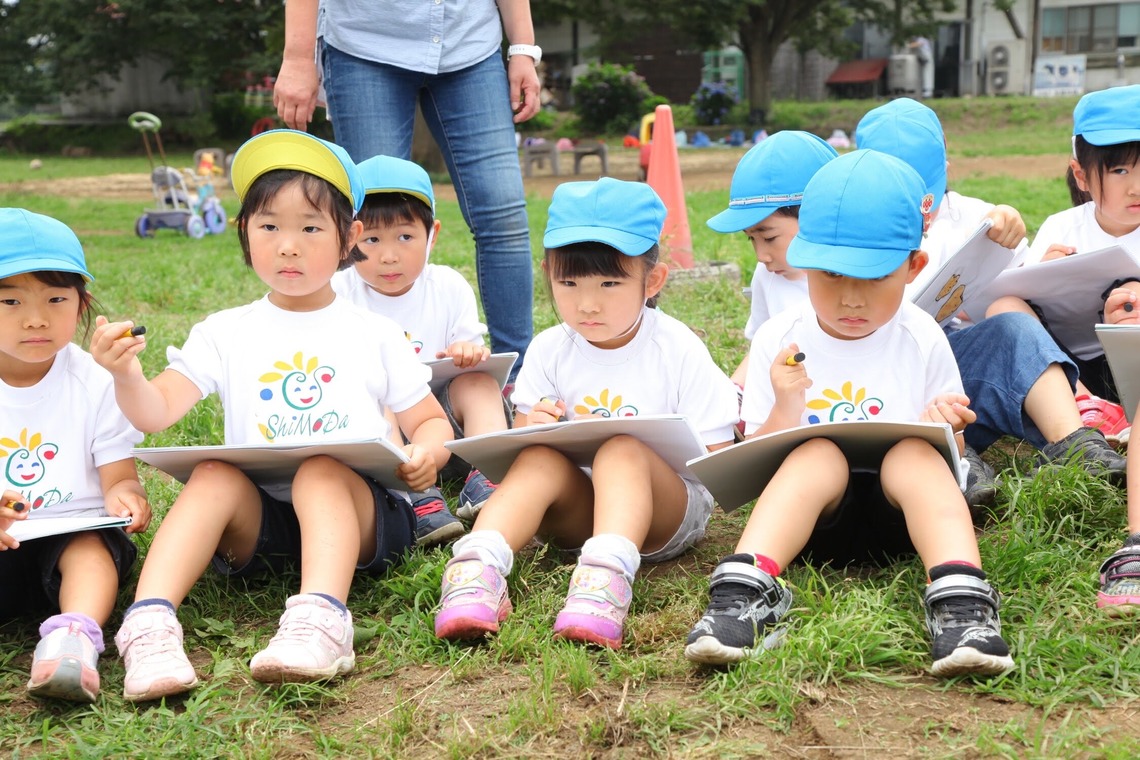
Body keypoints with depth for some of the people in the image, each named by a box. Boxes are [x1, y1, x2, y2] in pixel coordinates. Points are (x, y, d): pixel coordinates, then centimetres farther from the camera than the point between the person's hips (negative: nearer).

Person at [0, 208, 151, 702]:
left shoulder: (96, 384, 1)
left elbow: (119, 476, -1)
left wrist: (124, 494, -27)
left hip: (75, 534, -1)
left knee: (93, 546, -32)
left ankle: (74, 634, -54)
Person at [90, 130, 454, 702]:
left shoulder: (374, 335, 11)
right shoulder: (225, 334, 11)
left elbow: (431, 422, 14)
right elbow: (156, 413, 0)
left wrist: (427, 451, -11)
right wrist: (126, 375, -22)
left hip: (358, 516, -1)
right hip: (259, 521, 2)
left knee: (322, 470, -33)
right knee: (216, 475, -29)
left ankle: (321, 620, -54)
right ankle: (149, 623, -41)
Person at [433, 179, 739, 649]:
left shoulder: (679, 351, -6)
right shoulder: (549, 351, 4)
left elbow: (713, 460, -9)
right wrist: (534, 430, -16)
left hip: (668, 511, -3)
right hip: (580, 511, 3)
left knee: (621, 450, -32)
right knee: (541, 458, -26)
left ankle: (606, 575, -57)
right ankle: (477, 567, -47)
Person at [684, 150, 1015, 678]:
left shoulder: (923, 341, 1)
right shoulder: (778, 341, 1)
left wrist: (945, 432, -16)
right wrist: (785, 409, -18)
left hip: (902, 513, 1)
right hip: (815, 516, 0)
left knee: (914, 452, -30)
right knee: (819, 451, -30)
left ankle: (961, 602, -46)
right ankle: (744, 592, -44)